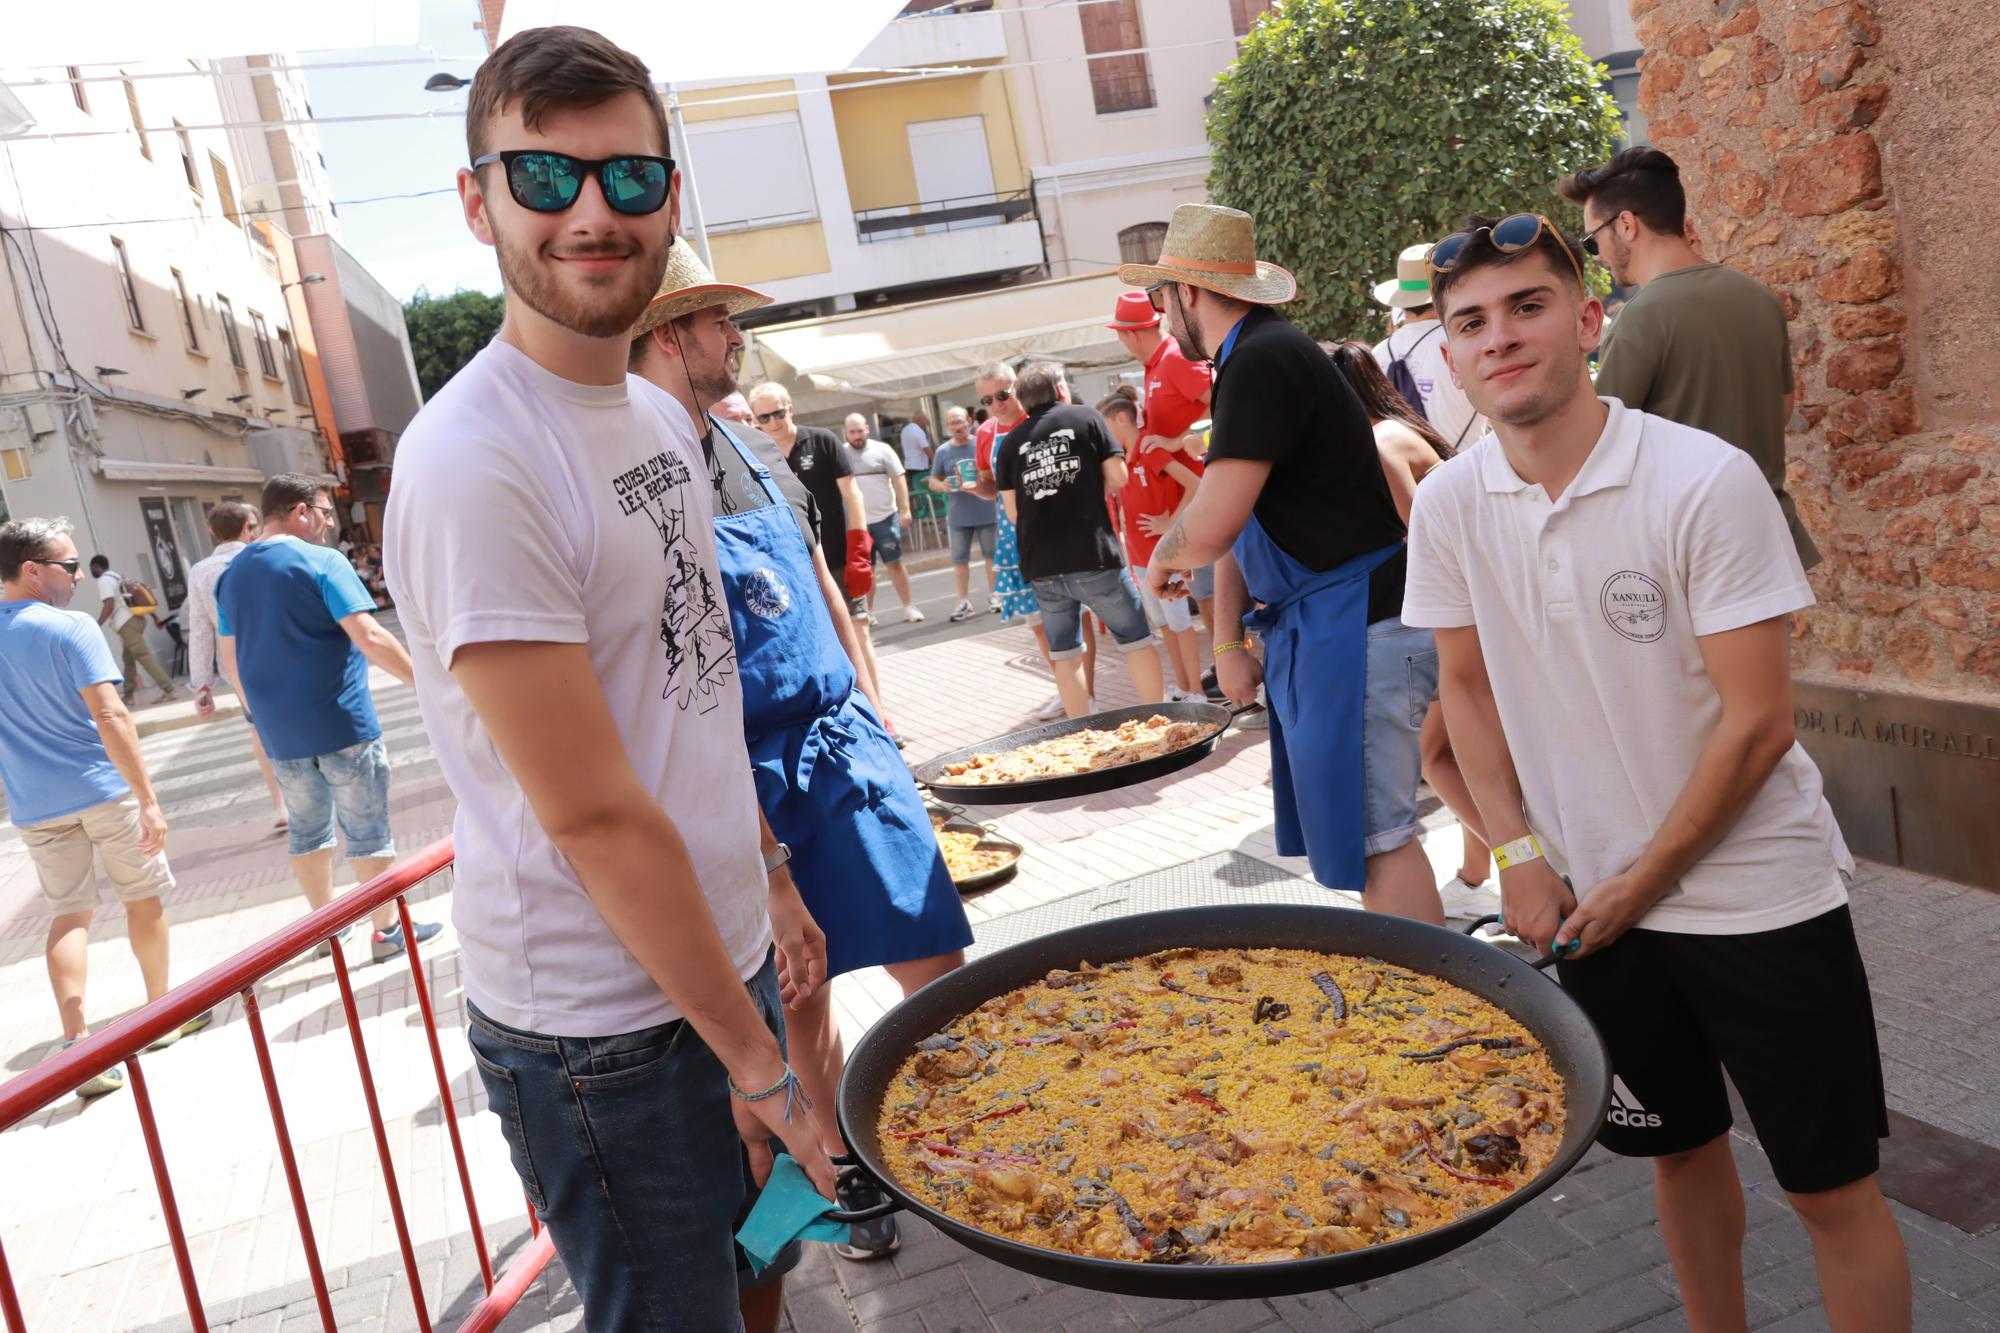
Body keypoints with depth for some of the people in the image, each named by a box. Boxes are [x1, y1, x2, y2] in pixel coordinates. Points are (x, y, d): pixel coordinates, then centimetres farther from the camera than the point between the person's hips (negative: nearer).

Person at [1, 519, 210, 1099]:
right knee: (143, 899, 13)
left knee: (69, 915, 10)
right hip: (102, 789, -5)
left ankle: (77, 1041, -2)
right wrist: (148, 799, -22)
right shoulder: (70, 628, -16)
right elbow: (109, 716, -22)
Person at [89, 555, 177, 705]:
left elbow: (109, 605, -18)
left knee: (143, 656, -14)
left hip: (126, 623, -10)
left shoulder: (103, 580, -6)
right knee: (129, 658, 15)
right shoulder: (118, 576, 23)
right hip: (136, 619, 10)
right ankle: (129, 695, 19)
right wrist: (154, 617, 26)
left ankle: (169, 690, -22)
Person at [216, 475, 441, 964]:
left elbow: (230, 660, 15)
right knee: (367, 832, 4)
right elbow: (370, 637, -21)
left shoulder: (231, 574, 9)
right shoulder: (322, 562, -12)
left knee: (305, 829, 20)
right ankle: (387, 930, 12)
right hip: (341, 724, -6)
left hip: (279, 732, 6)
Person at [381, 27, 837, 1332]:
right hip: (603, 1031, -8)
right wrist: (758, 1061, -16)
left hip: (723, 955, 8)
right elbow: (597, 814, -23)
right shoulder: (474, 465, -22)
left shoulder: (664, 418, 5)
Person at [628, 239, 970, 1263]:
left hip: (845, 749, 6)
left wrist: (870, 725, 14)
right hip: (750, 781, -5)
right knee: (799, 997, 9)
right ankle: (853, 1174, 29)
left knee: (937, 963, 6)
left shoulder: (755, 452, 10)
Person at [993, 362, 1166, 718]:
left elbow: (1013, 512, 7)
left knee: (1064, 654, 12)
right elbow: (1117, 477, 0)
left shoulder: (1009, 443, 7)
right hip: (1093, 555, -3)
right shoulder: (1086, 418, 3)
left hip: (1041, 565, 3)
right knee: (1136, 641, 9)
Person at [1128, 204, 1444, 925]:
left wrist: (1161, 558, -2)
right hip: (1311, 630, 10)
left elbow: (1210, 529, -23)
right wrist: (1228, 640, 10)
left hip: (1356, 628, -10)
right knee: (1355, 827, 15)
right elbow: (1237, 527, 17)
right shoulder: (1247, 363, 16)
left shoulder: (1263, 361, -16)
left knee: (1370, 835, -6)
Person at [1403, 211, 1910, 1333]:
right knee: (1679, 1150, 21)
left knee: (1833, 1187, 7)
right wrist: (1520, 852, -1)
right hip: (1593, 902, 4)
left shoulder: (1708, 482, -19)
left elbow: (1758, 723, -17)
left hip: (1756, 894, -4)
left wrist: (1641, 883, -11)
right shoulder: (1450, 503, -6)